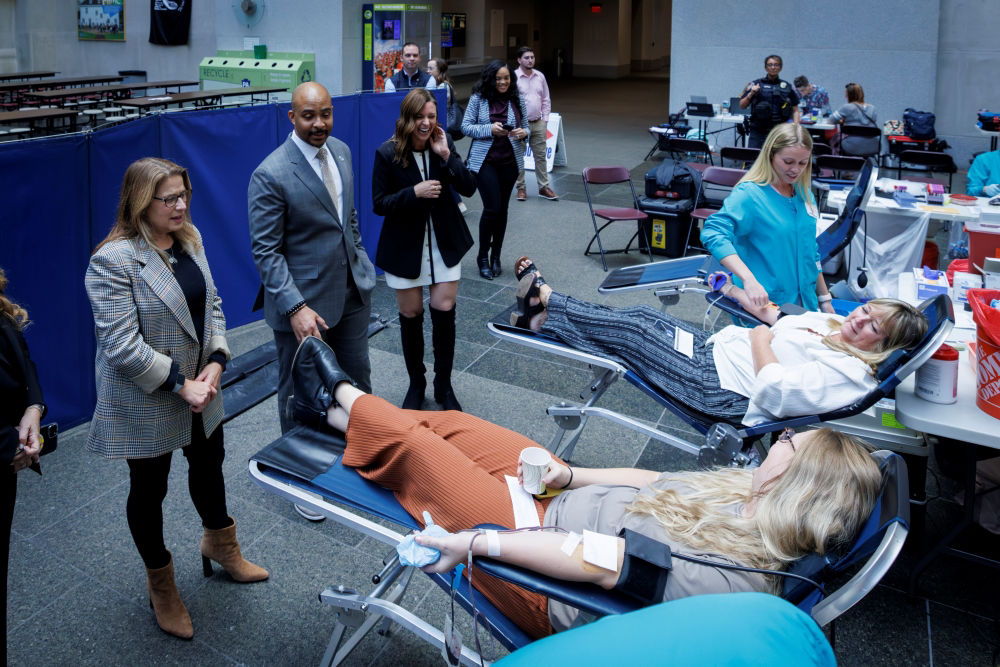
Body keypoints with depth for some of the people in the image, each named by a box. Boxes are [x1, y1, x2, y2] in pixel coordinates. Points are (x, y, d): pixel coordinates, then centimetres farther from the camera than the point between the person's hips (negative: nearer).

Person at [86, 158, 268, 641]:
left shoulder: (189, 241, 2)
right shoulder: (113, 260, -23)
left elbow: (211, 304, 6)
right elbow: (121, 344, -26)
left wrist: (216, 363, -9)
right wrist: (181, 385, -24)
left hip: (200, 392, 7)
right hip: (145, 404, -7)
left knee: (209, 466, 24)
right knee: (149, 490, 12)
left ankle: (220, 544, 51)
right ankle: (161, 586, 33)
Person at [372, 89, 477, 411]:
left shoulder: (443, 144, -2)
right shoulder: (387, 154, -11)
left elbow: (468, 188, -7)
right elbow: (379, 203, -9)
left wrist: (446, 155, -19)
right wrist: (414, 193, -23)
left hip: (444, 243, 2)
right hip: (405, 247, -2)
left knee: (444, 311, -1)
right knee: (411, 315, 7)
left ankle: (443, 385, 17)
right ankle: (416, 383, 27)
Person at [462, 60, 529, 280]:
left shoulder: (517, 100, 5)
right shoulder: (478, 99, -4)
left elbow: (526, 127, 11)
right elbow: (466, 126, -3)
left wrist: (522, 133, -13)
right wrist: (490, 129, -17)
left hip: (510, 161, 3)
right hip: (485, 160, -3)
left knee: (502, 208, 9)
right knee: (492, 208, -9)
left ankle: (496, 257, 22)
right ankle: (483, 257, 9)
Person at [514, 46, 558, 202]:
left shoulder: (540, 76, 8)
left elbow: (546, 100, 15)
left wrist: (545, 119, 8)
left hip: (538, 124, 5)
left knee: (540, 156, 8)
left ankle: (543, 187, 15)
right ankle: (521, 188, 13)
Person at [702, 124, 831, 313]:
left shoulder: (804, 195, 9)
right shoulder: (750, 194, -14)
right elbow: (713, 234, -29)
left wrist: (824, 298, 19)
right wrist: (749, 279, -40)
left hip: (805, 305, 7)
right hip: (762, 306, -7)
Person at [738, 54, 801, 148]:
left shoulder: (787, 87, 10)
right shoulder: (756, 84, 5)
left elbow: (795, 110, 12)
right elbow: (742, 106, 5)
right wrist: (751, 94, -11)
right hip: (758, 132, -1)